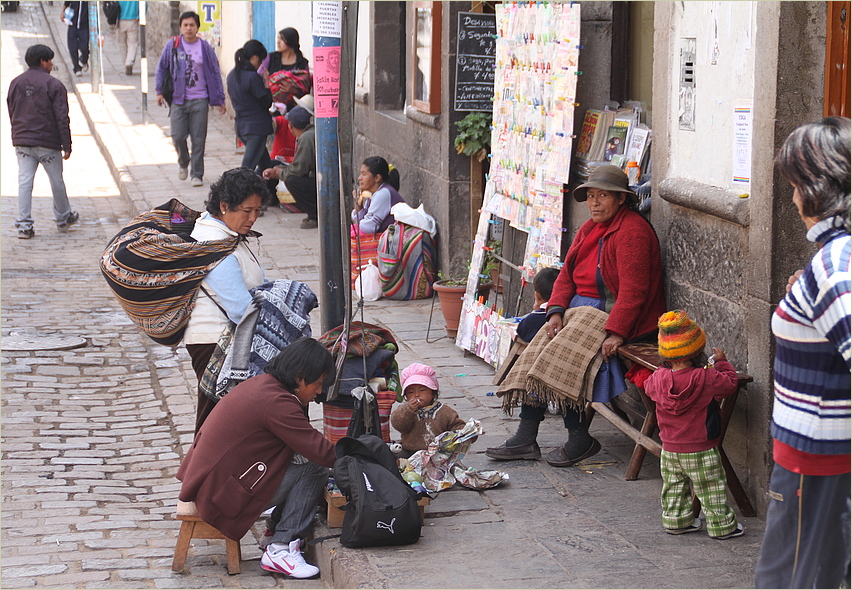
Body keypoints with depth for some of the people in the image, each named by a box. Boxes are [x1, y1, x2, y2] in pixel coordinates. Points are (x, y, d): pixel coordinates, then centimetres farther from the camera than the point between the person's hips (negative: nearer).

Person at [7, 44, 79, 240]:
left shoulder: (15, 83, 7)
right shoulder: (53, 85, -10)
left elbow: (11, 113, 14)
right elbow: (62, 118, -11)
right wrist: (66, 146, -6)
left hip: (22, 142, 4)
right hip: (48, 143, -4)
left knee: (24, 181, 3)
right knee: (56, 180, 12)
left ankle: (24, 224, -2)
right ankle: (63, 218, 27)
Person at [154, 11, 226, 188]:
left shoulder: (205, 47, 0)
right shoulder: (172, 45, 2)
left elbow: (215, 74, 5)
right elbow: (162, 68, 13)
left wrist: (220, 99, 2)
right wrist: (159, 91, 6)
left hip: (199, 100, -1)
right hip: (178, 99, 1)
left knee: (198, 139, -1)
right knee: (178, 136, -2)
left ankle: (197, 174, 9)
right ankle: (183, 162, 28)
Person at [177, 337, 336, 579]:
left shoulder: (261, 384, 10)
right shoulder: (276, 403, -21)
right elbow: (323, 453, -21)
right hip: (222, 493, -10)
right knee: (314, 472, -13)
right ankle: (280, 550, -7)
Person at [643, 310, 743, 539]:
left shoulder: (659, 378, -10)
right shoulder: (706, 379, -22)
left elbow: (649, 387, 13)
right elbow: (730, 383, -8)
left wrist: (667, 366, 17)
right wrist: (721, 362, 5)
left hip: (670, 450, 4)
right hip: (701, 451, -4)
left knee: (674, 488, 20)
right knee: (711, 490, 8)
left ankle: (675, 520, 29)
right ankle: (722, 525, 16)